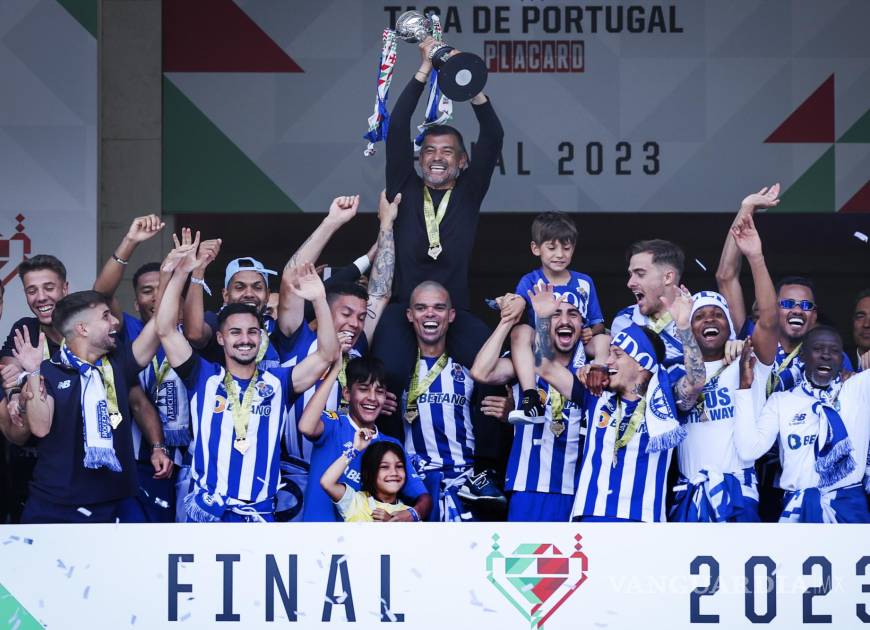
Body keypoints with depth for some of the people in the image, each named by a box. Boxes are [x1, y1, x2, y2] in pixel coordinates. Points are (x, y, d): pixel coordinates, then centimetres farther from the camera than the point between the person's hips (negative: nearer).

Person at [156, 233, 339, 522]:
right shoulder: (204, 377, 6)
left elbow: (327, 354, -1)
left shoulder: (277, 382, 8)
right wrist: (180, 274, -15)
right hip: (205, 511, -1)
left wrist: (319, 300, -15)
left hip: (260, 514, 1)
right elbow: (166, 331, -4)